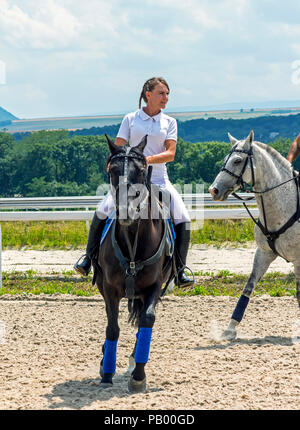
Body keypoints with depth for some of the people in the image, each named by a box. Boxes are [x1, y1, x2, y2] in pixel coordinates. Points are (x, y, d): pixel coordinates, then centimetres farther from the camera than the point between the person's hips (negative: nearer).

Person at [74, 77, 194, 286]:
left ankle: (180, 271, -7)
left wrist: (148, 159, -20)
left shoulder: (169, 122, 8)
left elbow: (170, 153, -4)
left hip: (158, 178, 1)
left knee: (183, 219, -15)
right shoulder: (130, 119, 7)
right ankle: (89, 259, 1)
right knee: (102, 211, -16)